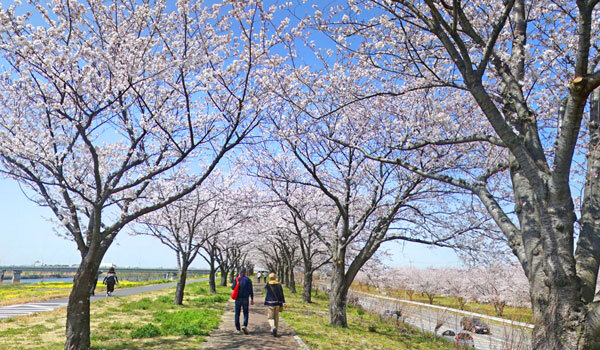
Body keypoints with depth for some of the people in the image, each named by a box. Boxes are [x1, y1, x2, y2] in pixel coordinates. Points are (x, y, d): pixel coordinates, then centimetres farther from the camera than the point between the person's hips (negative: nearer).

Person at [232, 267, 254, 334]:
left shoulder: (236, 279, -3)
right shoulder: (248, 280, -4)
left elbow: (233, 287, -1)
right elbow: (250, 290, -5)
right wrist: (252, 299, 1)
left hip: (238, 299, 1)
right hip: (245, 299, -1)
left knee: (237, 314, 11)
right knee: (245, 313, 7)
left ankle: (238, 329, 12)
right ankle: (245, 326, -14)